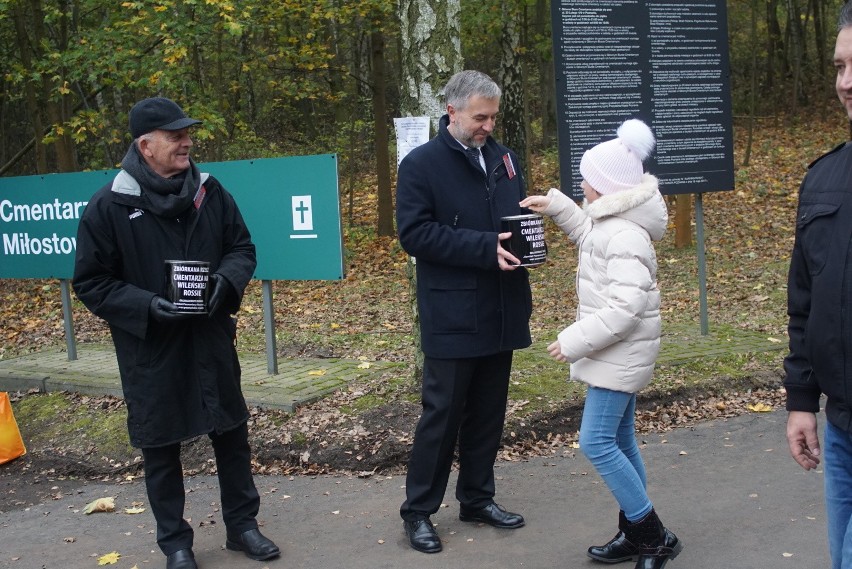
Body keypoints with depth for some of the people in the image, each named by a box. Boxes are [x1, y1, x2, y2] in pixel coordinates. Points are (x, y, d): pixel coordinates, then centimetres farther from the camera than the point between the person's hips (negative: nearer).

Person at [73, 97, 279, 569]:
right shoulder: (109, 206, -11)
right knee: (161, 447, 10)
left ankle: (242, 524, 32)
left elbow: (242, 247, 8)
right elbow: (91, 283, -7)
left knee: (232, 432, 13)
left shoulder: (209, 191, 0)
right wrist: (146, 305, -21)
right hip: (150, 350, -3)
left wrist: (226, 280, -14)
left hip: (212, 341, 3)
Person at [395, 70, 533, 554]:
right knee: (443, 412, 0)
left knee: (489, 412, 13)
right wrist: (484, 247, -22)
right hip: (452, 316, -6)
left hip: (501, 310, 6)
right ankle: (418, 510, 13)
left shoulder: (503, 158, 11)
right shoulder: (421, 164, -7)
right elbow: (414, 234, -15)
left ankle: (478, 498, 28)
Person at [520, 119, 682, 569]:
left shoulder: (625, 237, -24)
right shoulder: (610, 222, 7)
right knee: (619, 441, 14)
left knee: (596, 441, -10)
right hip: (617, 352, 11)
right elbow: (587, 233, 31)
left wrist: (573, 341, -26)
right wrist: (555, 206, 19)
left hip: (621, 353, -11)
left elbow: (624, 307, -30)